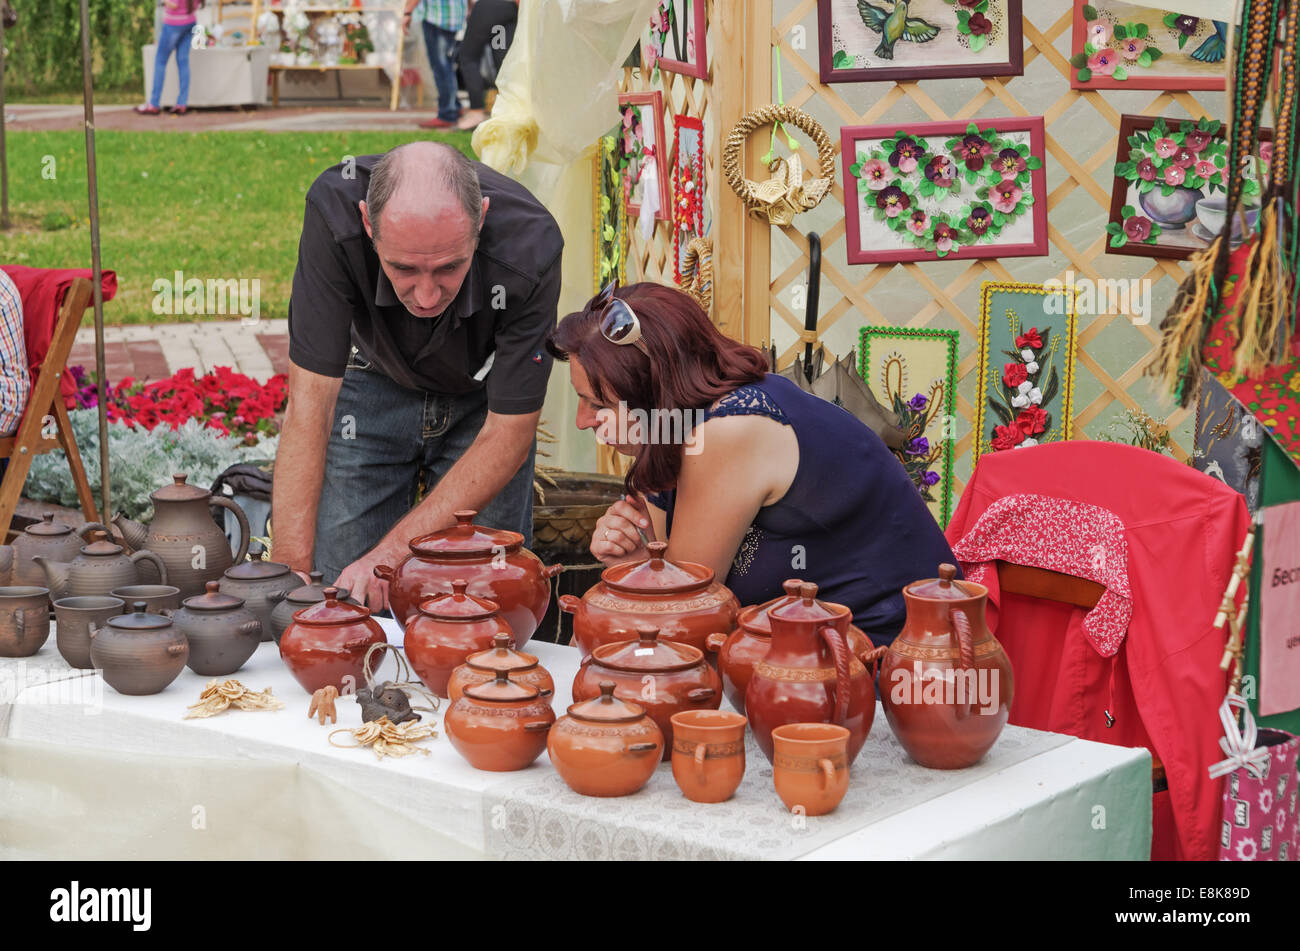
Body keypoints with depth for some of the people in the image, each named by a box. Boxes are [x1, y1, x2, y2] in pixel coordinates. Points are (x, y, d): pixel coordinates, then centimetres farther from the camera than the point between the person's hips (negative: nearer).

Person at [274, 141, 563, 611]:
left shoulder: (530, 249, -37)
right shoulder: (335, 213, -36)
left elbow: (508, 434, -28)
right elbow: (310, 400, -32)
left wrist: (391, 553, -35)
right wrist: (291, 568, -38)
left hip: (483, 401, 0)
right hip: (376, 383, 1)